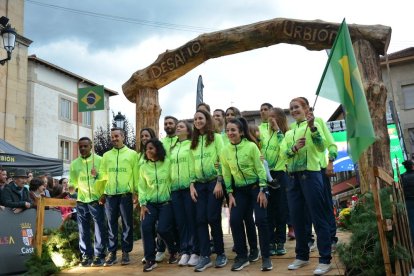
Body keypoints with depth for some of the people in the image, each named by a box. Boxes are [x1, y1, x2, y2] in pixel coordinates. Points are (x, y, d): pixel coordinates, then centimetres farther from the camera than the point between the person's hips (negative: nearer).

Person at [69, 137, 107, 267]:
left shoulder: (100, 160, -1)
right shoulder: (74, 164, 8)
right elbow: (72, 182, 12)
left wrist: (97, 175, -22)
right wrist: (71, 187, -10)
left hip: (97, 200, -3)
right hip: (81, 201, 3)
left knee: (99, 229, 0)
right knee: (83, 230, 8)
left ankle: (99, 255, 9)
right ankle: (86, 255, 18)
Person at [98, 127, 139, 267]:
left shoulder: (132, 154, 4)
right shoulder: (106, 155, 12)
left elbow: (136, 174, 1)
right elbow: (102, 175, 11)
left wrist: (137, 192, -3)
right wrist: (102, 193, 6)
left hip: (125, 194, -2)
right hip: (110, 194, 3)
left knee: (127, 224, 4)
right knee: (111, 224, 7)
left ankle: (126, 252, 14)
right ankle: (112, 252, 15)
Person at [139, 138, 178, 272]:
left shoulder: (168, 163, -5)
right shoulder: (143, 167, 6)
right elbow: (142, 187, 7)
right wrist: (142, 204, -1)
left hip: (166, 202, -3)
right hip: (150, 203, 4)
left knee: (162, 228, -14)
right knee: (146, 226, -14)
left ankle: (173, 251, 17)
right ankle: (150, 260, -1)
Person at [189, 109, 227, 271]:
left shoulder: (216, 137, 0)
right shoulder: (193, 142, 14)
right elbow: (192, 165, 13)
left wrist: (219, 182, -14)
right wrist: (192, 184, 3)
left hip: (214, 182, -4)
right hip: (199, 184, 5)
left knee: (213, 218, -6)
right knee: (200, 219, -2)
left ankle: (220, 253, 10)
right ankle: (205, 256, 4)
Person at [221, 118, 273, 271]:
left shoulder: (251, 146, -12)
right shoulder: (225, 152, -1)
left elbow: (260, 168, -10)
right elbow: (226, 174, 4)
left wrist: (262, 191, -14)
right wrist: (230, 194, 0)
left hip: (256, 187, -4)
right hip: (240, 190, 4)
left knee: (261, 220, -9)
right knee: (234, 220, -4)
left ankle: (266, 257, 5)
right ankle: (242, 257, 10)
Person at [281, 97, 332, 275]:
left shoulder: (313, 125, 0)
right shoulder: (289, 133, 17)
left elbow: (321, 147, -16)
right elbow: (284, 153, 3)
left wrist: (312, 127, -28)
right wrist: (295, 147, -17)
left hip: (310, 174, -6)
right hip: (293, 177, 6)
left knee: (318, 217, -4)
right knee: (296, 217, 9)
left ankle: (325, 260, 2)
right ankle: (302, 256, 22)